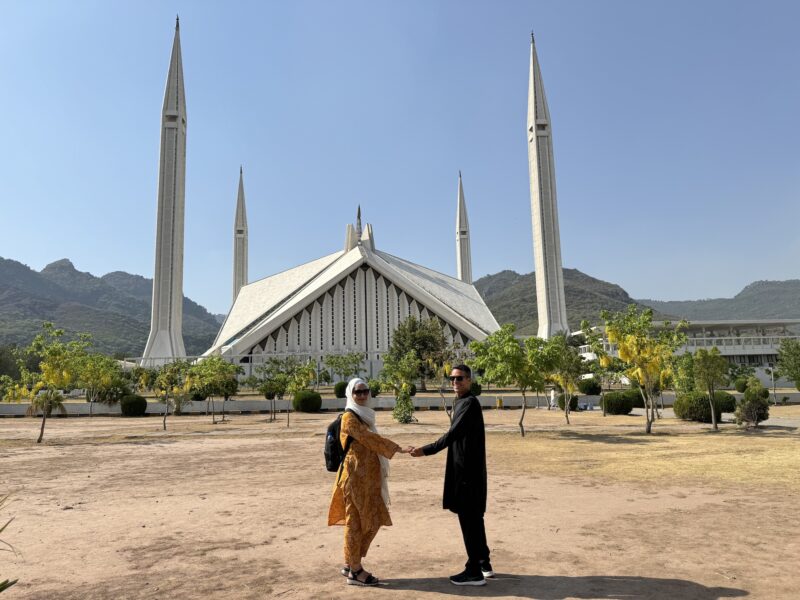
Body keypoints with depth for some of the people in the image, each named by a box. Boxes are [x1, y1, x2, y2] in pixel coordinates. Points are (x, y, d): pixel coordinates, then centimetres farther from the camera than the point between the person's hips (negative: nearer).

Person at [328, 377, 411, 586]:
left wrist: (380, 474, 15)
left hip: (368, 477, 9)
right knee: (356, 521, 0)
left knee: (372, 521, 12)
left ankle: (350, 564, 23)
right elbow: (370, 439, -21)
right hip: (355, 477, -9)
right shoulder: (349, 417, -11)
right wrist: (398, 448, -24)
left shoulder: (365, 415, 16)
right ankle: (355, 571, 10)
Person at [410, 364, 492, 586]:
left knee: (468, 518, -3)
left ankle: (474, 572, 6)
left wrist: (426, 450, -24)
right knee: (473, 517, 17)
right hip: (464, 468, 10)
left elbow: (453, 434, -23)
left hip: (468, 470, -10)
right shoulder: (460, 403, 14)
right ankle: (484, 563, 28)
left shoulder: (470, 403, -16)